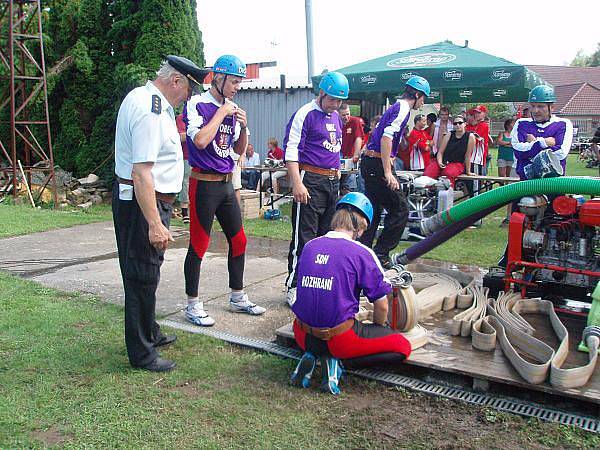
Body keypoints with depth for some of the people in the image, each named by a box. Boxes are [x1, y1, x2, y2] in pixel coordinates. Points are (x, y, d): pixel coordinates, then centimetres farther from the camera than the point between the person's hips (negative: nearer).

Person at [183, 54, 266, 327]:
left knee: (238, 240, 12)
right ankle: (192, 305, 11)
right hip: (204, 184, -7)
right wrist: (221, 113, -16)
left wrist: (244, 127, -2)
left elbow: (239, 150, 16)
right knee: (198, 246, -1)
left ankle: (237, 298, 26)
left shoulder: (231, 108, 11)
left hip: (226, 184, 8)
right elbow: (200, 141, -25)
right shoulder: (197, 105, -10)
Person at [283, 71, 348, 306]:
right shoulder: (305, 114, -8)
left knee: (327, 234, 12)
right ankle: (294, 287, -3)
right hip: (310, 180, -8)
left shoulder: (336, 117, 17)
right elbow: (291, 150, -14)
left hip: (333, 181, 8)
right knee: (304, 237, -8)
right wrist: (297, 183, -22)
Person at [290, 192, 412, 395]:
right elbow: (381, 306, -4)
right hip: (340, 338, -5)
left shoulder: (309, 247, 4)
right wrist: (377, 328, 18)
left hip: (304, 337, 5)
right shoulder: (362, 253, -11)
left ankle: (312, 356, 8)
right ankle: (338, 361, -5)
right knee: (402, 347, 8)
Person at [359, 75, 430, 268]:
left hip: (369, 161, 10)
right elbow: (386, 138, -23)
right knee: (400, 209, -3)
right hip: (377, 165, -10)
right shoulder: (403, 109, -11)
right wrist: (388, 173, -25)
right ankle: (380, 254, 0)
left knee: (373, 210, 15)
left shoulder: (395, 107, 20)